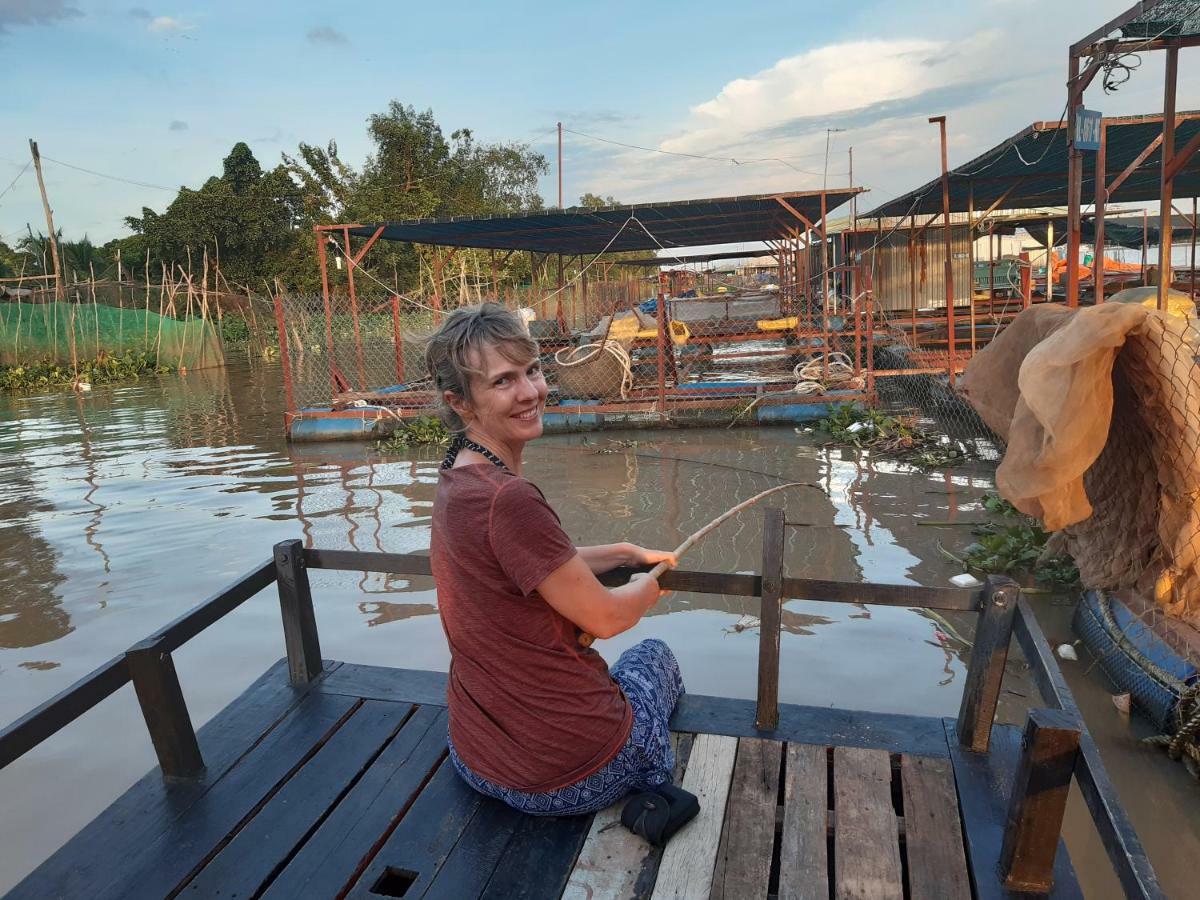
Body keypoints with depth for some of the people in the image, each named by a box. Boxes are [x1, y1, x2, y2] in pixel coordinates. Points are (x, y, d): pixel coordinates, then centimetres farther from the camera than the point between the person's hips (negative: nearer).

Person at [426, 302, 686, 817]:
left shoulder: (456, 480, 0)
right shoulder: (509, 499, -31)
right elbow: (604, 618, -18)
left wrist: (629, 553, 21)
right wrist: (656, 581, 3)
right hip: (571, 782, -7)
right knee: (654, 655, 24)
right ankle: (655, 795, 39)